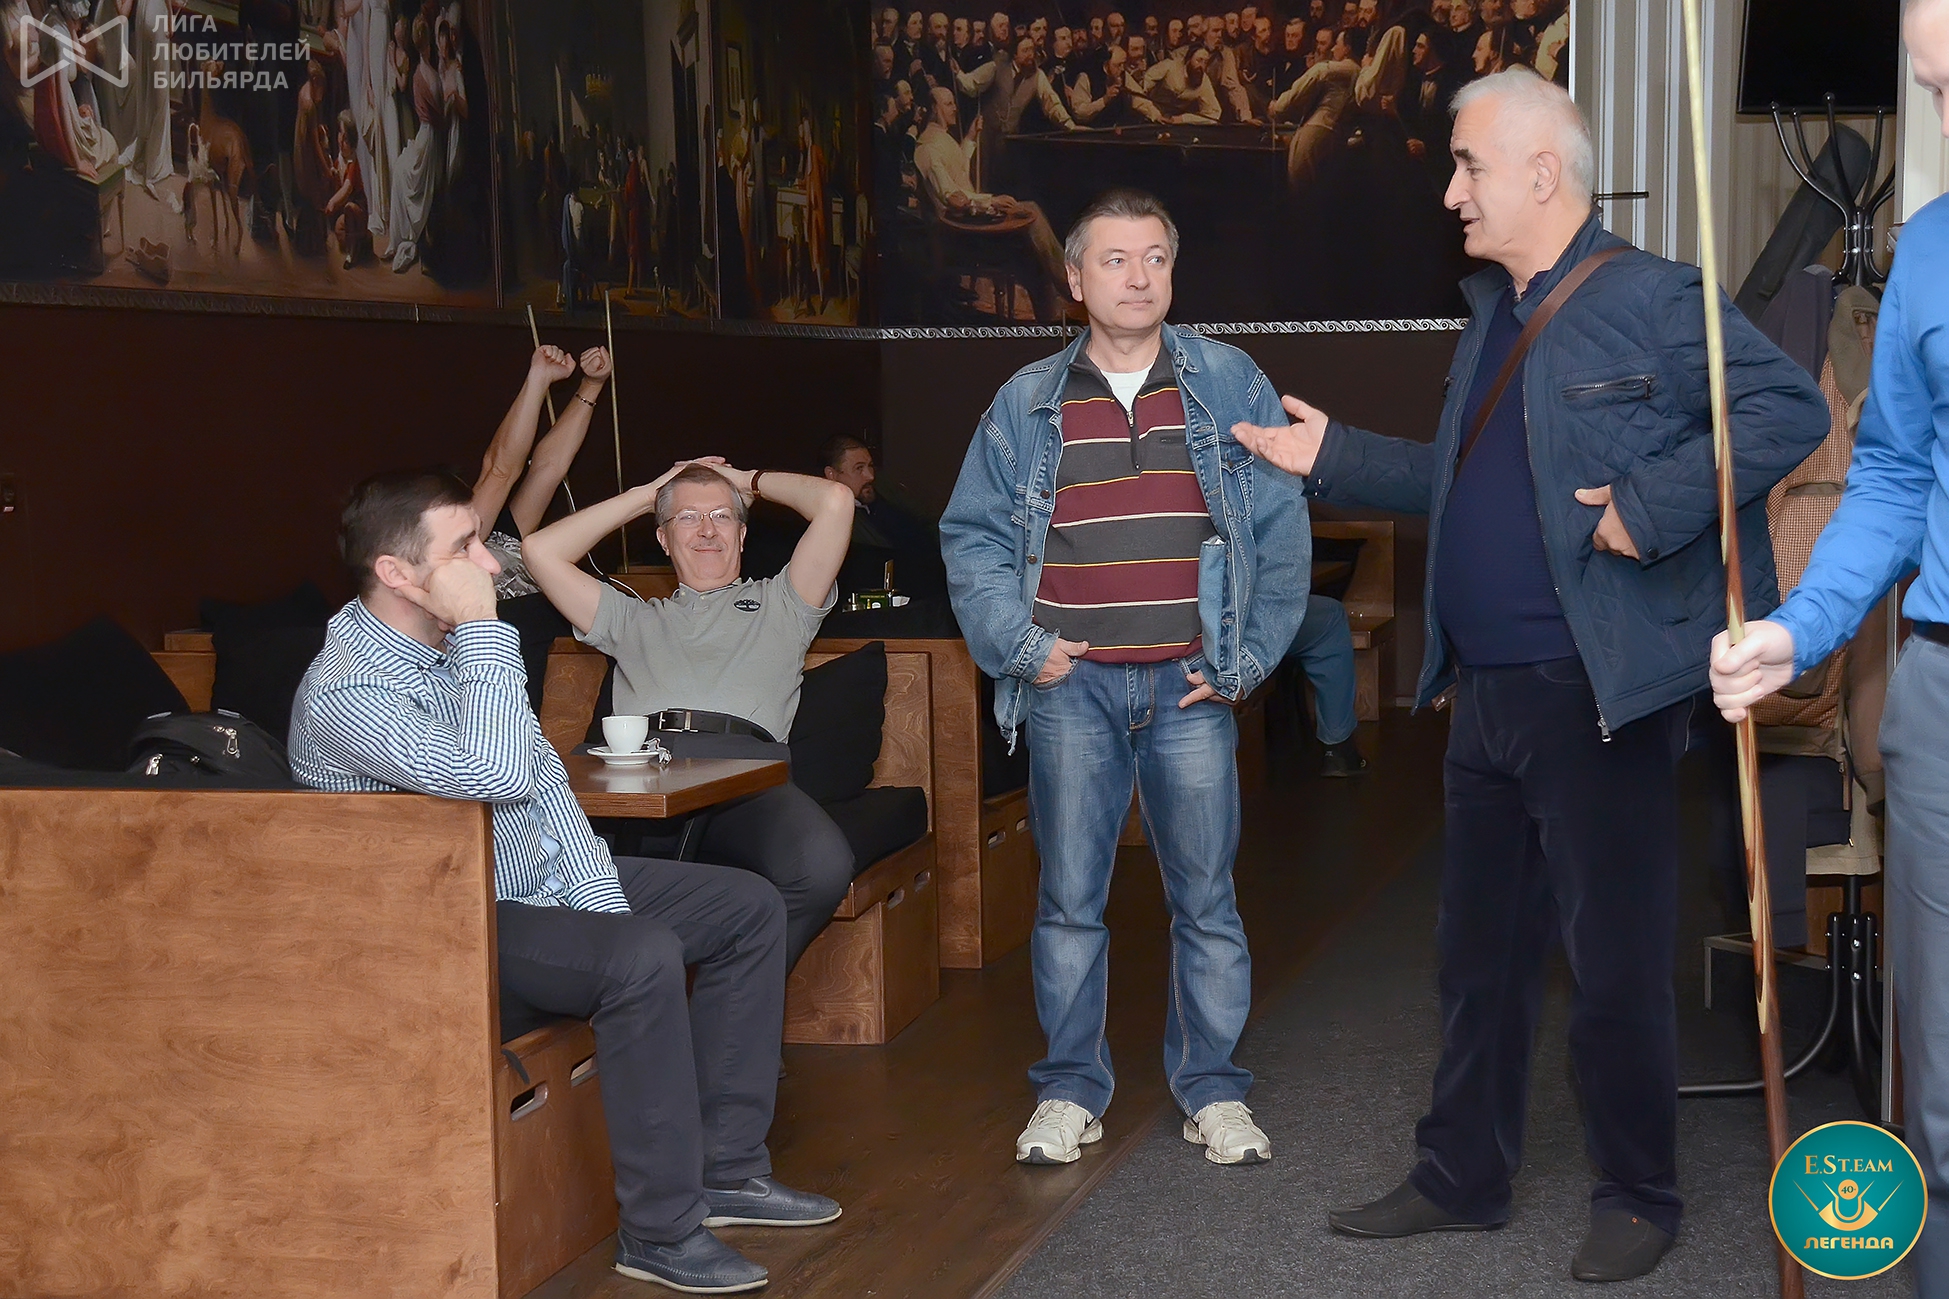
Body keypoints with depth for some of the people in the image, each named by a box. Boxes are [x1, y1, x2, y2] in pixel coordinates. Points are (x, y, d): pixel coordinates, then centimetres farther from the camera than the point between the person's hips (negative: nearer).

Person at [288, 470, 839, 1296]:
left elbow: (544, 778, 8)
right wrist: (481, 630, -29)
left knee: (749, 909, 5)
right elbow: (498, 775, -36)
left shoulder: (453, 643, 4)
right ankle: (661, 1230, -21)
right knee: (643, 958, -33)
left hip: (548, 886, 10)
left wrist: (603, 901, -2)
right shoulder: (345, 694, -24)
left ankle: (725, 1169, 9)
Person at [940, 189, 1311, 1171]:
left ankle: (1212, 1090, 17)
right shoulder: (1027, 403, 8)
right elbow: (972, 536, 10)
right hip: (1070, 686, 1)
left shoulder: (1231, 386, 5)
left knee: (1205, 897, 4)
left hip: (1191, 686, 0)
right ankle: (1069, 1091, 16)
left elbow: (1282, 532, 4)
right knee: (1069, 897, 5)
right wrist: (1019, 644, -2)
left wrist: (1247, 657, -2)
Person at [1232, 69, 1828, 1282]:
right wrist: (1330, 456, 19)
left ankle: (1639, 1201, 18)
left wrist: (1651, 507, -23)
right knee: (1480, 951, 16)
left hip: (1597, 695, -8)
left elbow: (1792, 408, -18)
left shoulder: (1651, 299, -12)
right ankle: (1462, 1180, 28)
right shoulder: (1493, 314, 15)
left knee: (1616, 964, 2)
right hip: (1487, 692, 9)